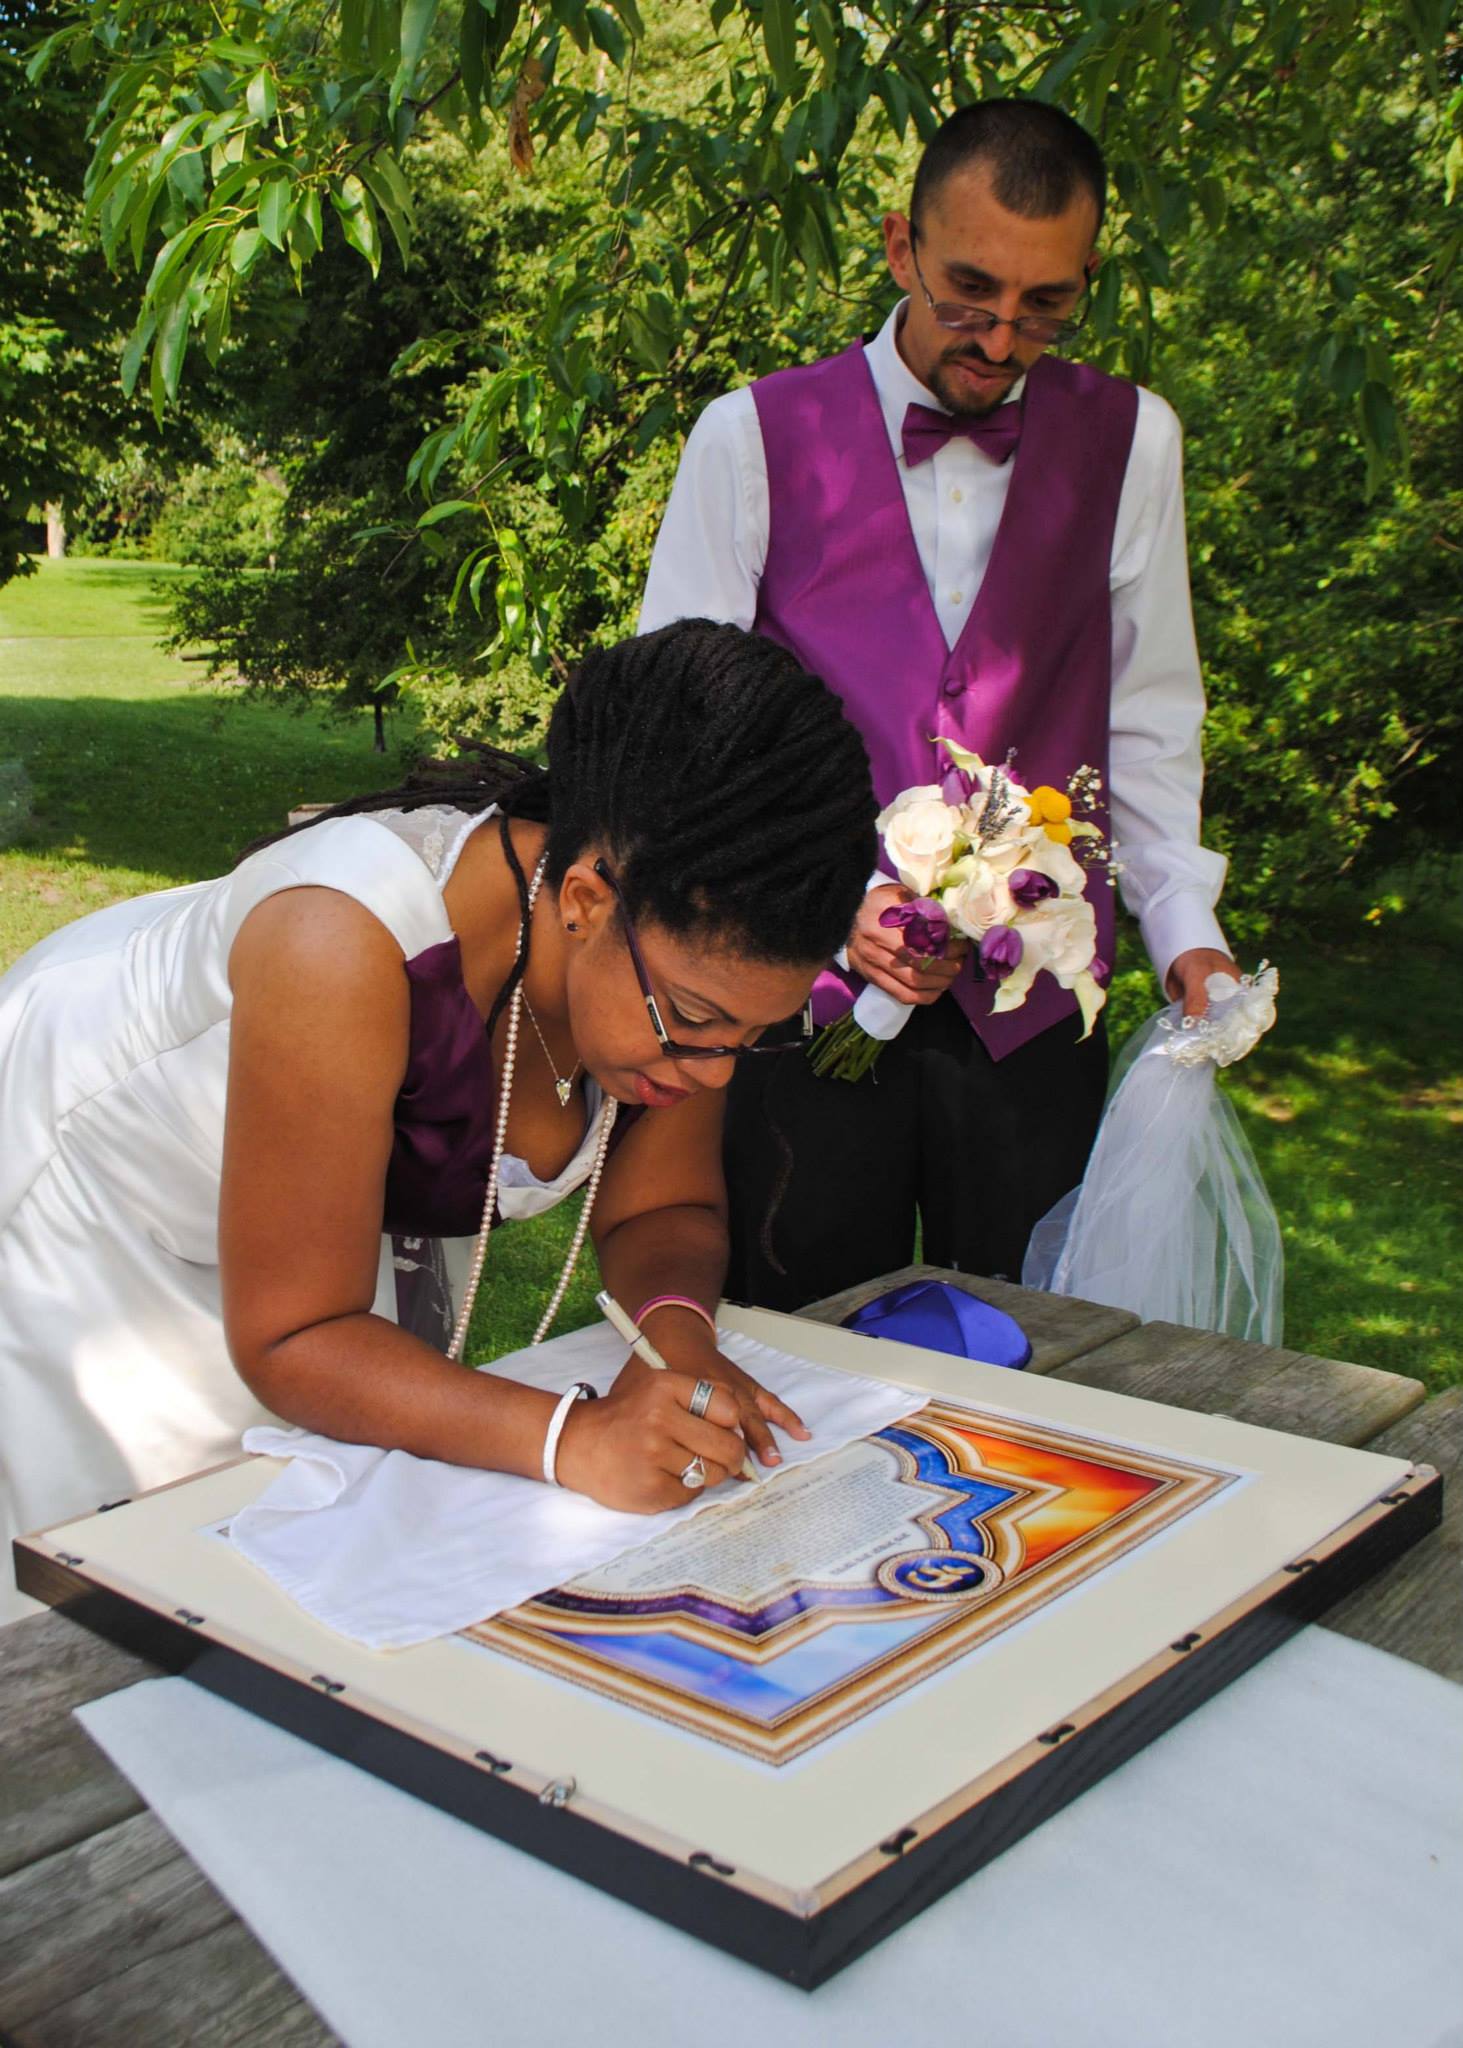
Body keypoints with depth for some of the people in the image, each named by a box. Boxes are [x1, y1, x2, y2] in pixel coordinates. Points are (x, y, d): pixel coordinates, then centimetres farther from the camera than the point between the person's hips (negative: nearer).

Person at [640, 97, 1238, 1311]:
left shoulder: (1128, 443, 7)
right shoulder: (757, 437, 0)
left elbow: (1147, 716, 10)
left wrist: (1182, 927, -2)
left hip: (1033, 1008, 2)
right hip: (806, 990, -2)